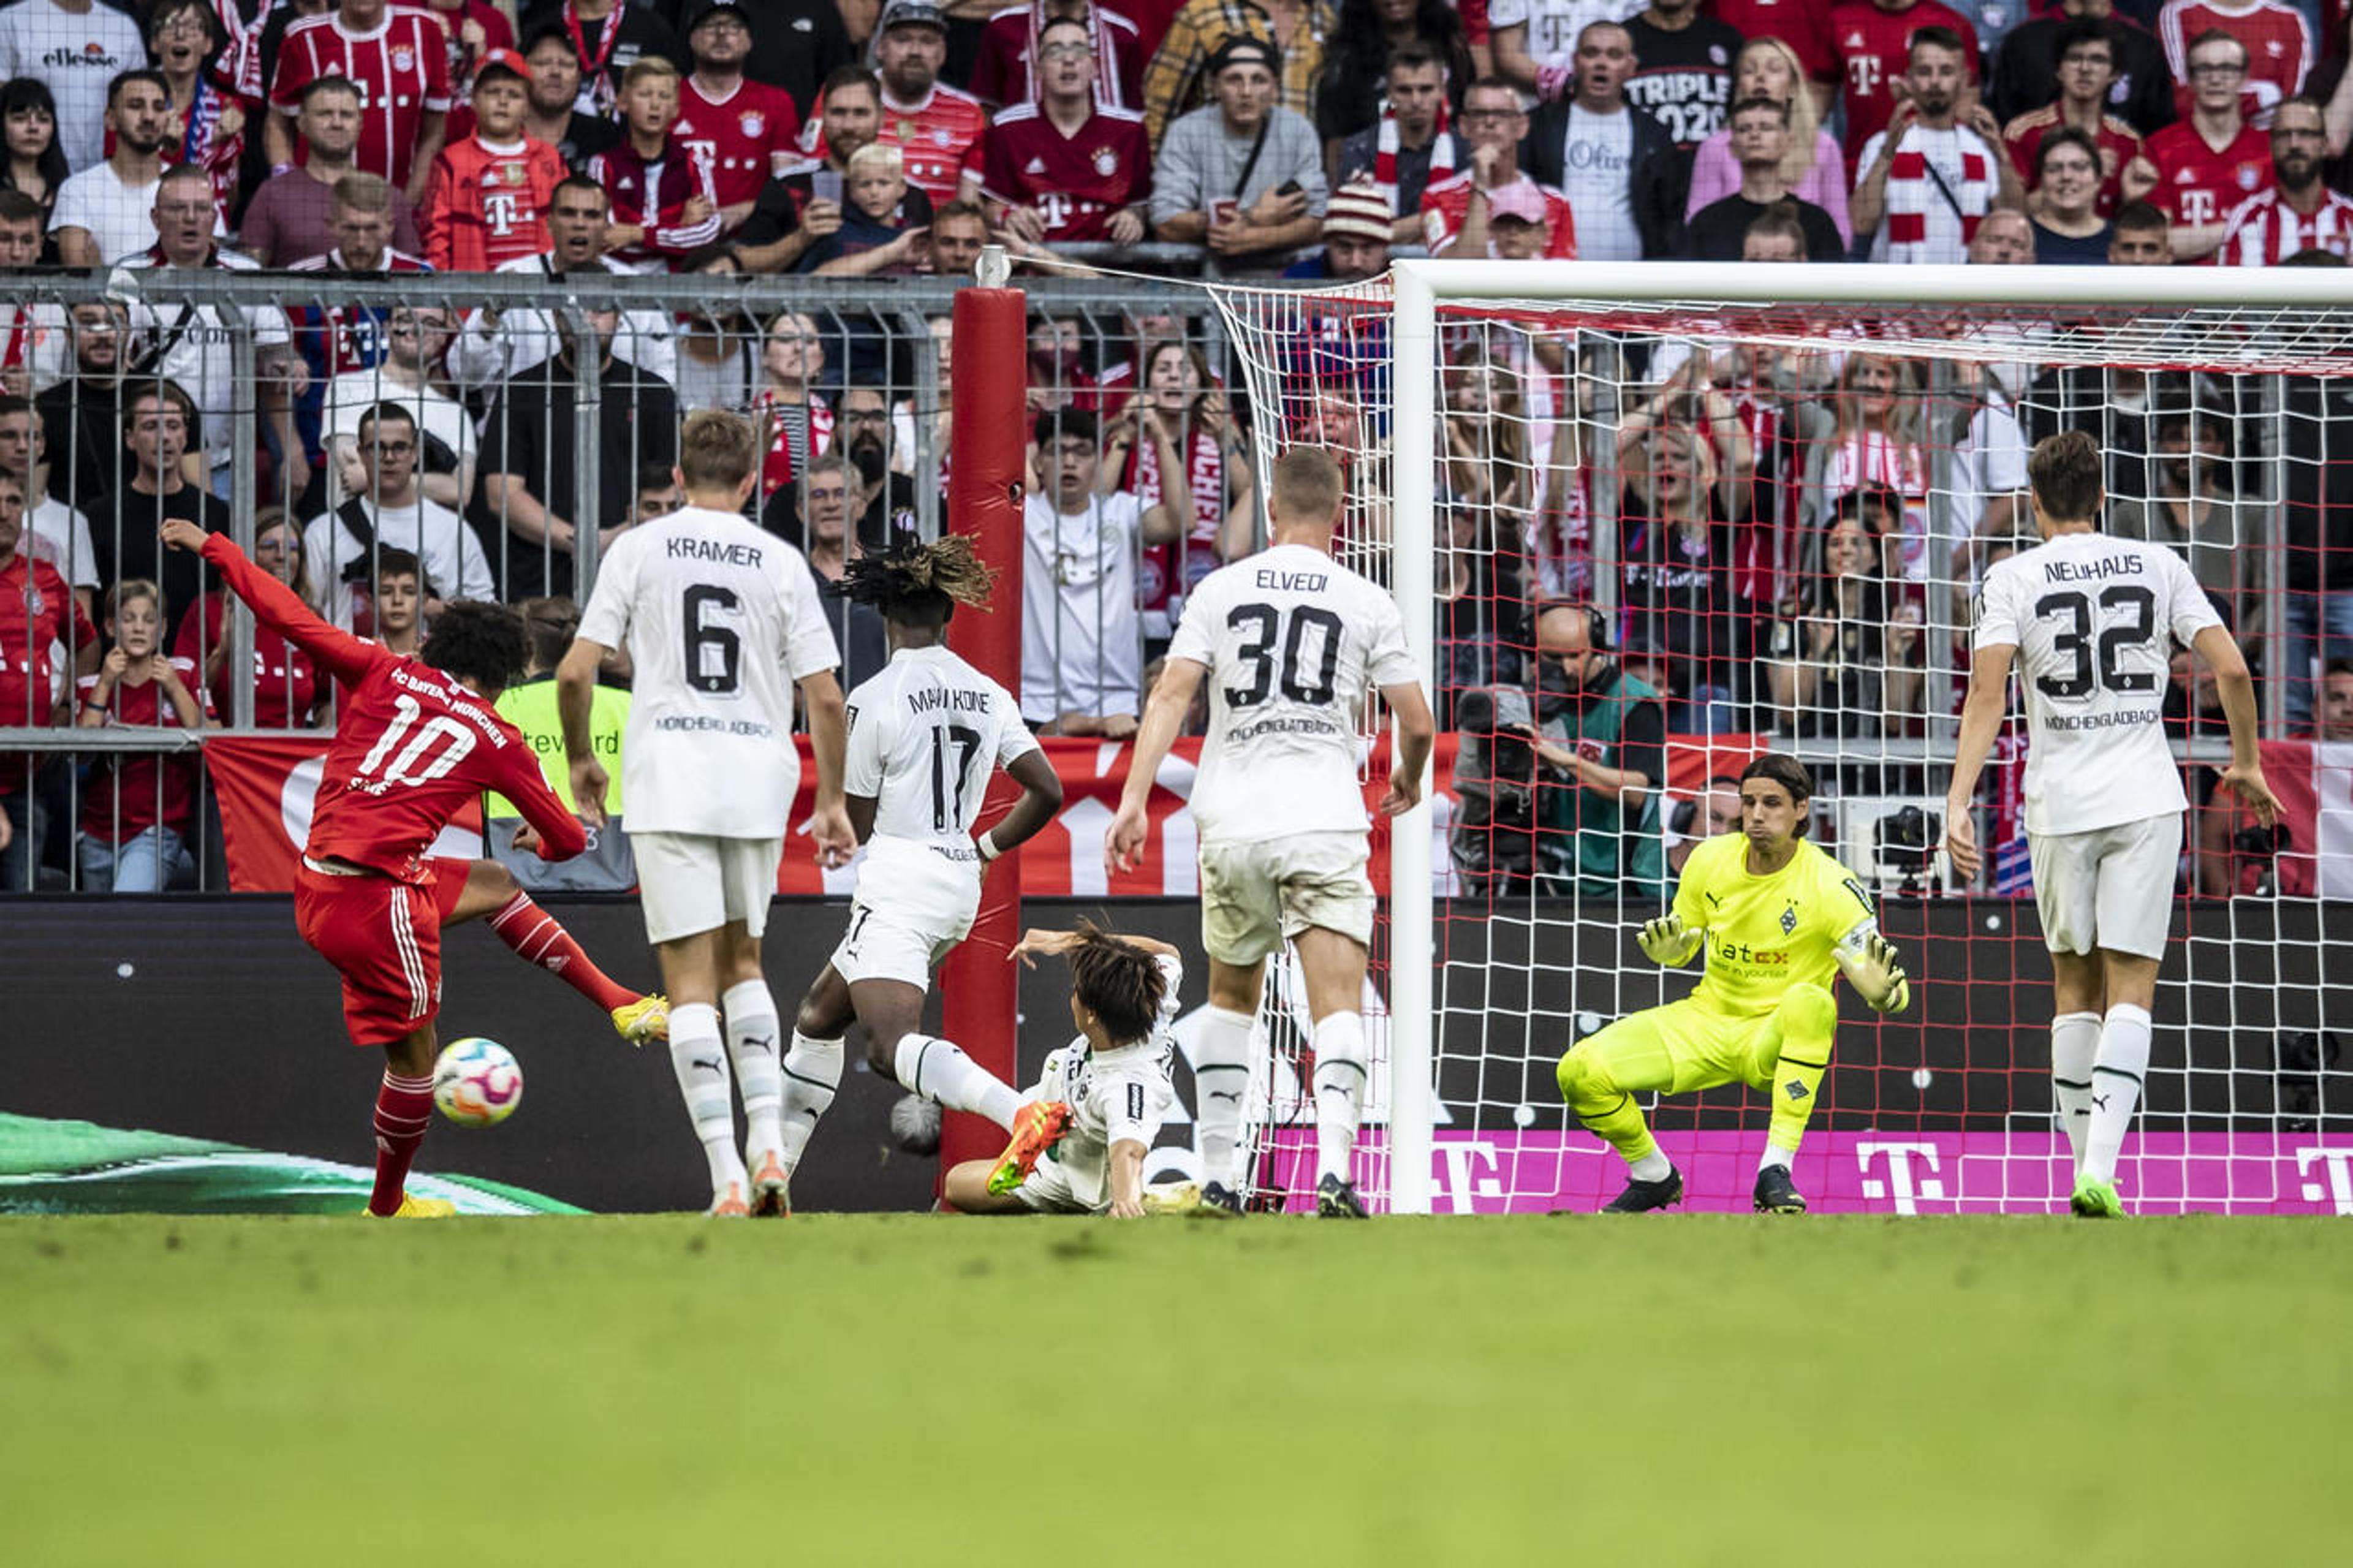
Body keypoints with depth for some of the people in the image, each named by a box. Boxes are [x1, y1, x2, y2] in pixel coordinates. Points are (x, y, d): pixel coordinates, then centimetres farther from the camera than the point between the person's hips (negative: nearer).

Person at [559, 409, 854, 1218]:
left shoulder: (639, 548, 1)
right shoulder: (781, 564, 4)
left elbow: (576, 673, -2)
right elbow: (824, 696, 2)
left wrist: (582, 761, 14)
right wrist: (832, 801, 13)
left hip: (669, 769, -2)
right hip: (759, 771, 2)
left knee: (692, 979, -2)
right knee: (742, 960, 21)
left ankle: (728, 1180, -10)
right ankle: (766, 1141, 6)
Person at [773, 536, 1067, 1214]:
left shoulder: (873, 700, -8)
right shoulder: (989, 696, 8)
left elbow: (860, 822, -3)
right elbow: (1048, 791, 4)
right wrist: (981, 850, 17)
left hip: (898, 879, -8)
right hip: (960, 888, 8)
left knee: (892, 1045, -20)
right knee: (820, 1014, 23)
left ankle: (1023, 1113, -44)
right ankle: (774, 1169, 26)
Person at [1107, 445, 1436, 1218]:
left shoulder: (1220, 590, 6)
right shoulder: (1368, 603, 3)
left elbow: (1171, 694, -3)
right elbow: (1417, 723, 6)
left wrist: (1133, 800, -6)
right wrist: (1409, 778, 28)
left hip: (1231, 827, 2)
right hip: (1325, 827, -2)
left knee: (1232, 997, 21)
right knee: (1338, 1005, -8)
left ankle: (1216, 1181, 20)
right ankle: (1334, 1169, -29)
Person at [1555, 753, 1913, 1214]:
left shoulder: (1830, 886, -16)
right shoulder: (1710, 861, -3)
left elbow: (1891, 992, -18)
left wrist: (1883, 992, -43)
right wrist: (1666, 948, -13)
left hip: (1780, 1038, -4)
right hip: (1707, 1021, 4)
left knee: (1810, 1001, -40)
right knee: (1579, 1072, -16)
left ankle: (1775, 1171, -35)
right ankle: (1654, 1177, 12)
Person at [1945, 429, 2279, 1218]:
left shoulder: (2012, 580, -1)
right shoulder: (2158, 566, 3)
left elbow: (1987, 694, -12)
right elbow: (2232, 669, 0)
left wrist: (1959, 803, -14)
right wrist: (2246, 764, 14)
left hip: (2060, 805, 0)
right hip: (2146, 798, 0)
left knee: (2075, 987, 15)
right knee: (2130, 988, -2)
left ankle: (2085, 1169, 15)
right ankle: (2100, 1170, -19)